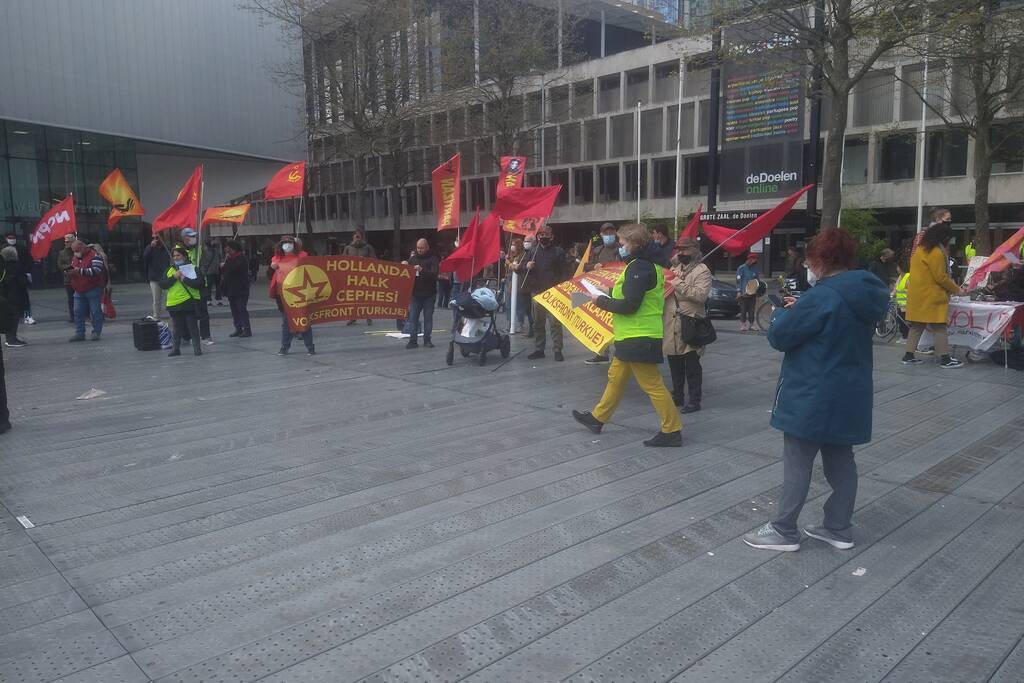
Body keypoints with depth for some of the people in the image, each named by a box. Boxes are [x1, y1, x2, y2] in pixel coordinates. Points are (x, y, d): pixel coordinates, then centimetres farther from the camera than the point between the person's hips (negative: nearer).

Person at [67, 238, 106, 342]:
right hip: (79, 291, 7)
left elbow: (96, 270, -22)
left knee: (96, 312, -1)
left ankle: (96, 332, 8)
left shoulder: (95, 255, -10)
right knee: (78, 313, 6)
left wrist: (80, 271, -26)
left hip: (93, 290, -7)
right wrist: (70, 270, 0)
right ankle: (79, 333, 12)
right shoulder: (75, 257, 15)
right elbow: (73, 269, 25)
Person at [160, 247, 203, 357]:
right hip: (174, 303, 4)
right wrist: (173, 277, -11)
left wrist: (184, 278, -18)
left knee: (193, 327, 1)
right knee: (176, 329, 10)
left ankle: (197, 348, 9)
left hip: (189, 303, -3)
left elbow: (198, 284, -13)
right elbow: (162, 285, 1)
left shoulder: (192, 268, 1)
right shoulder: (169, 270, 13)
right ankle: (175, 349, 20)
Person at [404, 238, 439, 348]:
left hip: (429, 294, -3)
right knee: (413, 317, -1)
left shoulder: (433, 259, -3)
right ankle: (413, 340, 3)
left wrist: (422, 270, -28)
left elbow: (434, 274, -16)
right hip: (415, 293, 3)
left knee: (428, 317, 6)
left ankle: (427, 340, 14)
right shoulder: (413, 258, 8)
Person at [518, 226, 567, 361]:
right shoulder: (532, 251, 10)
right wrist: (526, 266, -10)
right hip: (536, 291, 3)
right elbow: (518, 269, 12)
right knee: (538, 322, 10)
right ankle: (538, 349, 18)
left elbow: (563, 272, 0)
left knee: (555, 322, -6)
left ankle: (557, 350, -2)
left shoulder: (558, 252, 3)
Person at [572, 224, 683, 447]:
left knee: (652, 385, -5)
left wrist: (601, 301, -9)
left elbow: (629, 305, -23)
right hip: (633, 336, 11)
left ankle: (672, 430, 2)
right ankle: (597, 418, 28)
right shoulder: (647, 266, 15)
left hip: (639, 338, -11)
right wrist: (608, 300, 12)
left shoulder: (637, 268, -17)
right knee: (616, 377, 17)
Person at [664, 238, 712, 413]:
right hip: (671, 324, 7)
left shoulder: (702, 271, -7)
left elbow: (701, 294, -21)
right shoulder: (675, 267, 16)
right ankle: (677, 396, 28)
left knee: (692, 365, 0)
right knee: (674, 363, 15)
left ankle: (694, 400, 8)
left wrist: (679, 285, -21)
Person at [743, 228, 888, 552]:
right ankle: (839, 529, 26)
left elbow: (779, 336, -18)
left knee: (797, 462, 1)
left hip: (812, 395, -8)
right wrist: (800, 309, 7)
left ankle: (784, 531, 10)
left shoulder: (823, 296, -22)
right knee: (840, 459, 16)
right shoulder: (866, 294, 5)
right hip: (849, 395, 8)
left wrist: (784, 312, 2)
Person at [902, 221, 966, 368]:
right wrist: (956, 290, -6)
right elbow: (940, 277, -16)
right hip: (931, 297, -9)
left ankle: (909, 356, 13)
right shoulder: (936, 252, -15)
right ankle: (945, 359, -1)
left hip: (916, 295, 9)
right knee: (939, 328, -4)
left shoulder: (920, 249, 14)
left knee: (916, 326, 12)